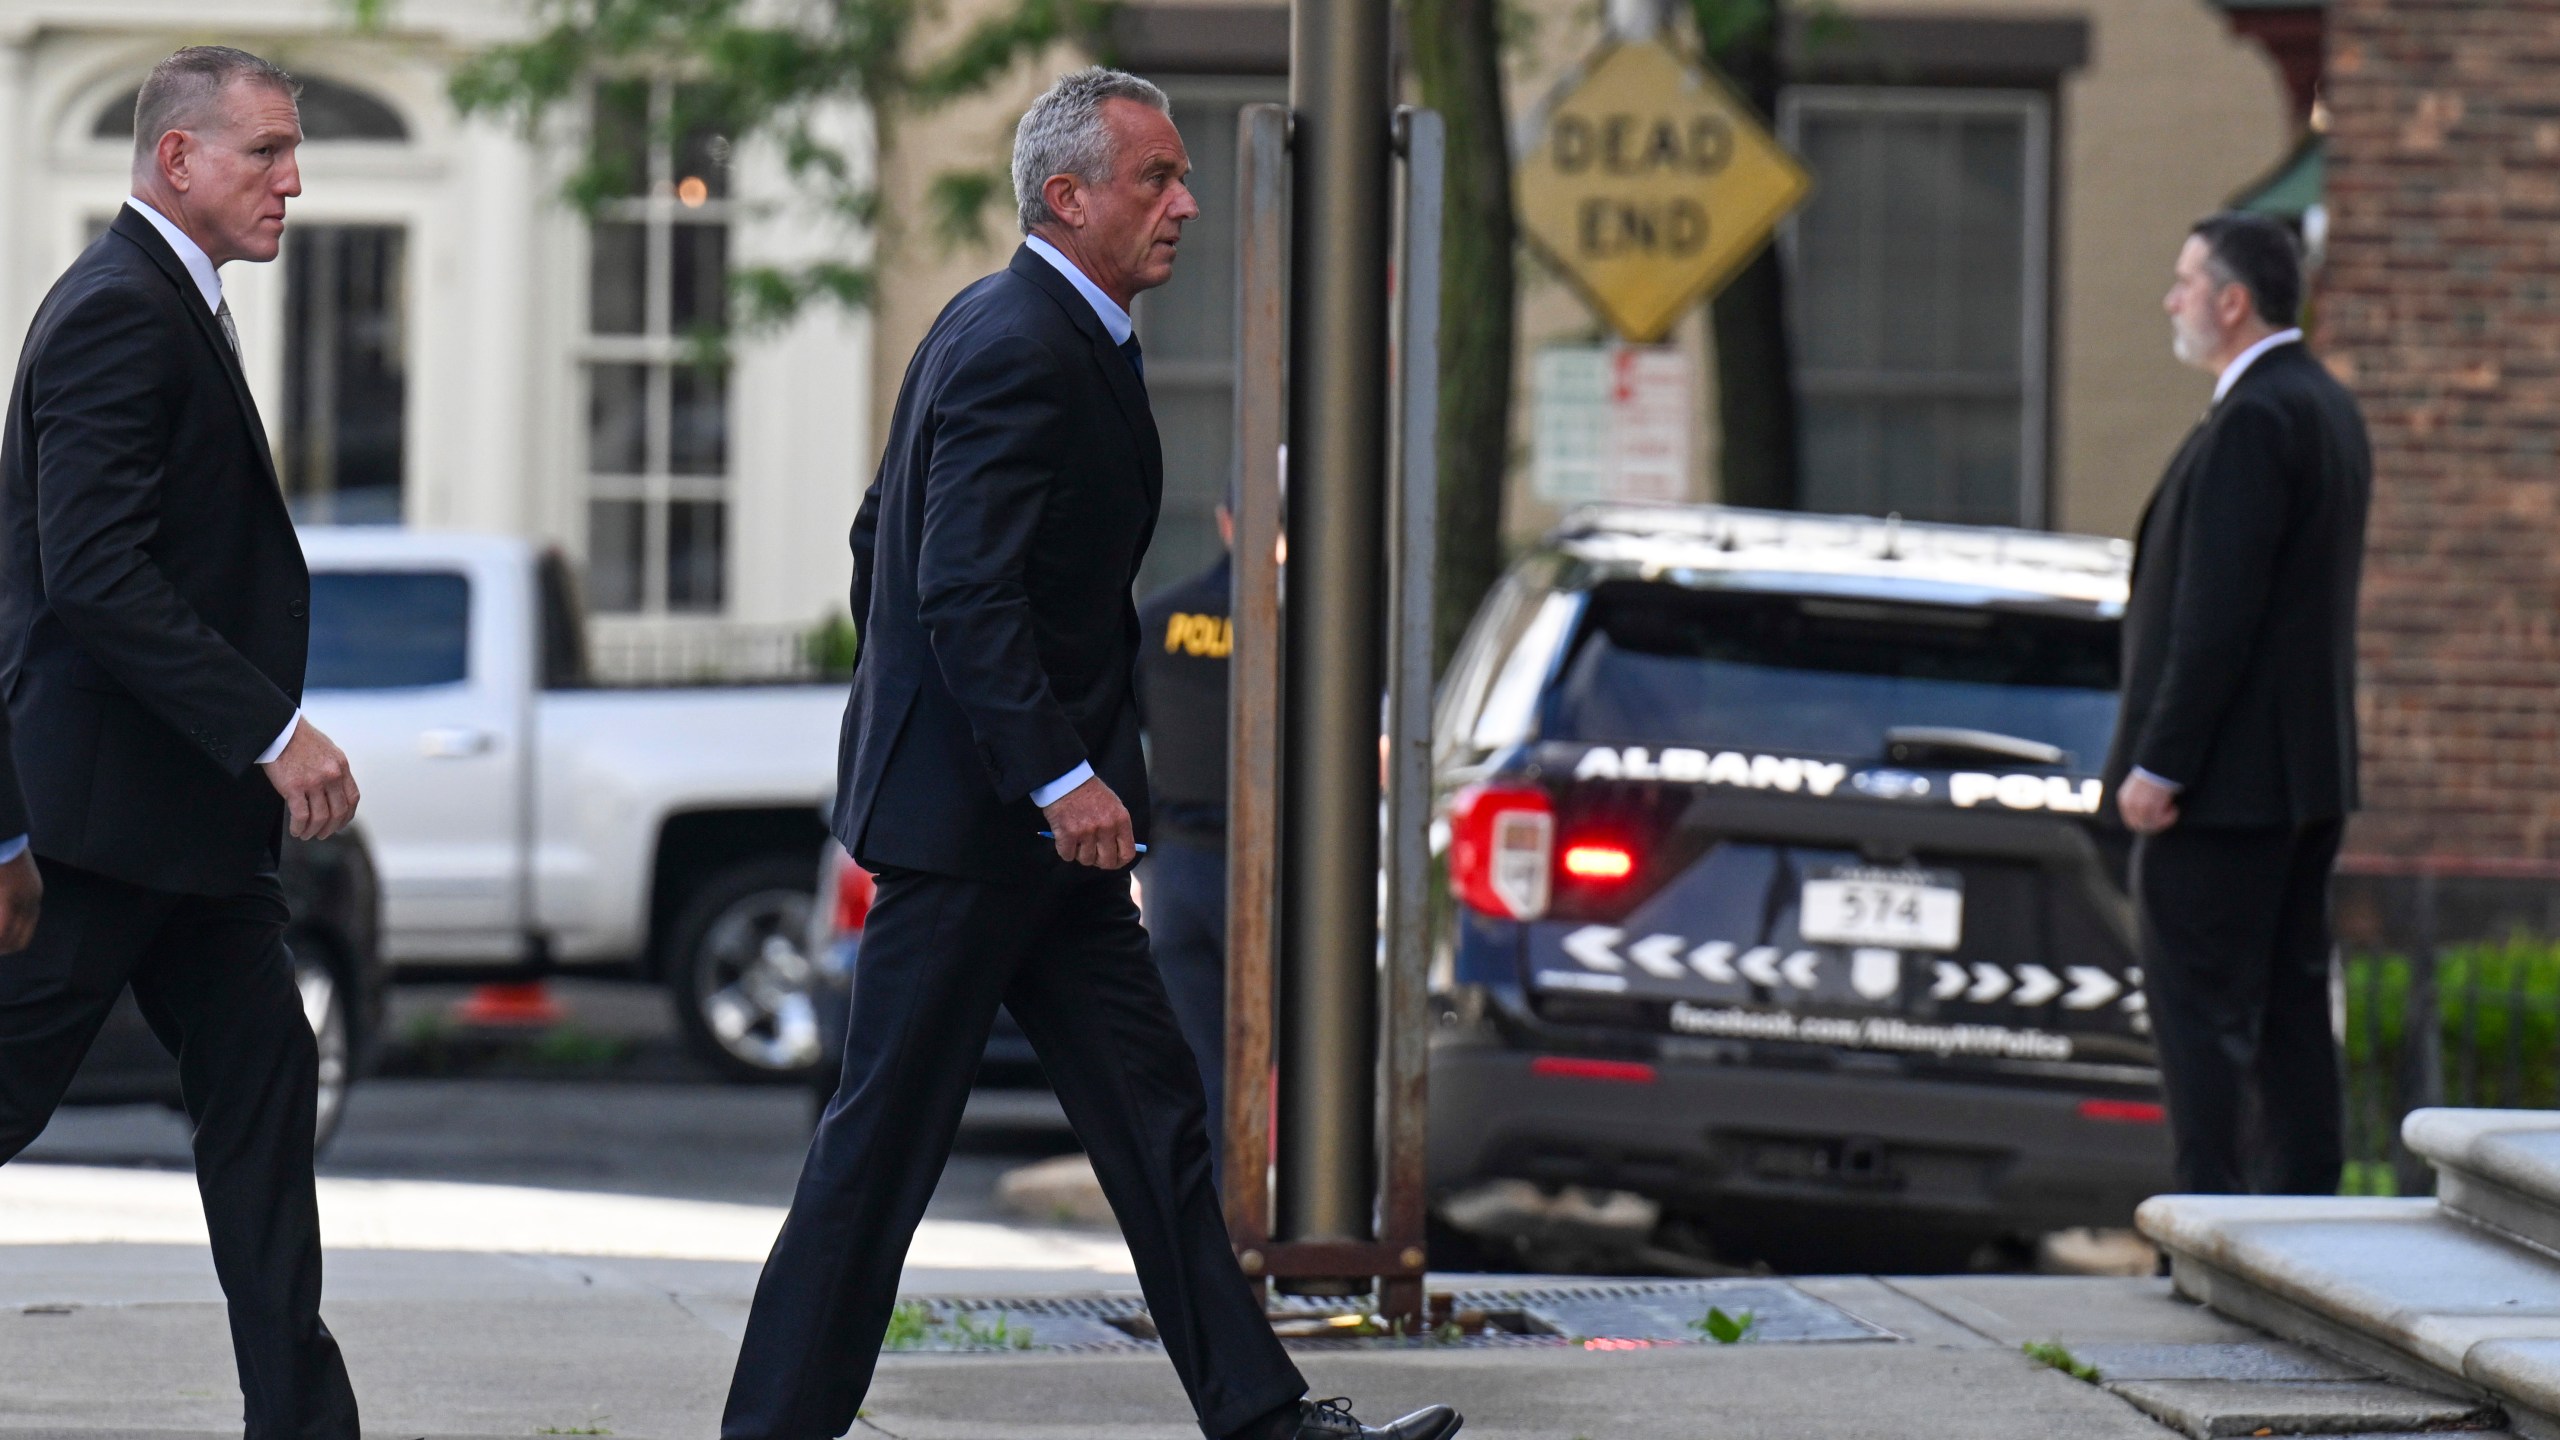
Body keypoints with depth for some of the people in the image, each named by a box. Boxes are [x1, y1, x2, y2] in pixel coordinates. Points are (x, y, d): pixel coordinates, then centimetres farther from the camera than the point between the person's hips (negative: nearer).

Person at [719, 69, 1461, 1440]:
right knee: (888, 1128, -3)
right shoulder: (1023, 351, -18)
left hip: (1035, 814, 11)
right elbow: (967, 593, -25)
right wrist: (1062, 779, -25)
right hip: (973, 813, -11)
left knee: (1150, 1108, 8)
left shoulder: (995, 323, 14)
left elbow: (880, 538, 22)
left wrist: (899, 724, 26)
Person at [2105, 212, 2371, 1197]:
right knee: (2291, 1007, 12)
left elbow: (2216, 615, -22)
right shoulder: (2326, 407, 15)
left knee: (2201, 1009, -7)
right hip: (2308, 773, 10)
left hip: (2225, 780, -10)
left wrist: (2158, 765, -19)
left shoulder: (2253, 423, -18)